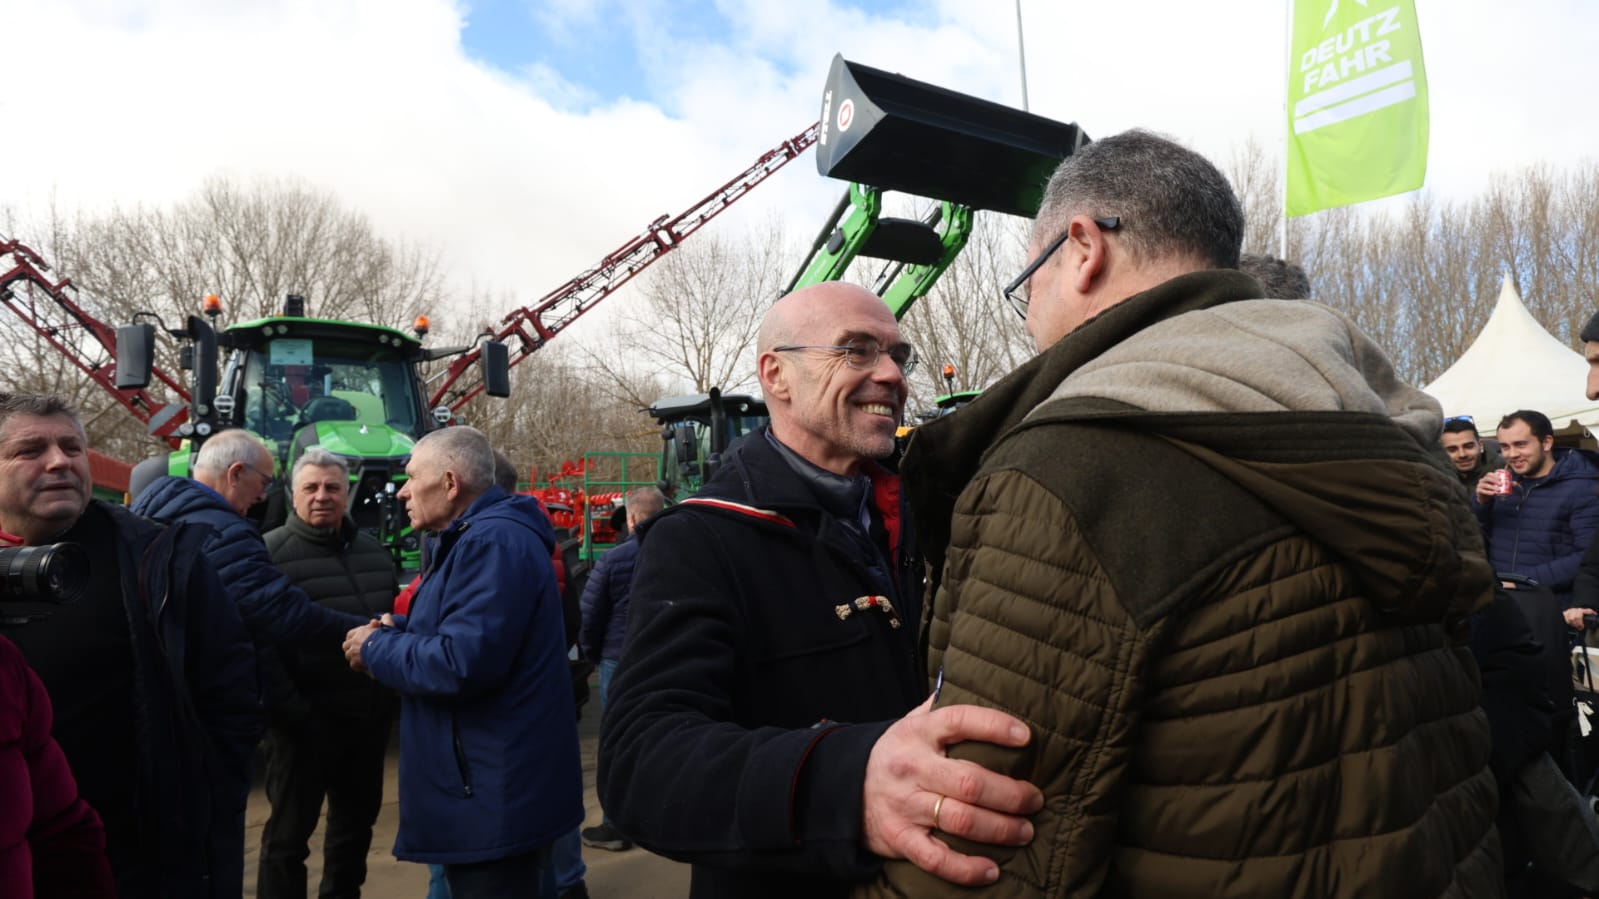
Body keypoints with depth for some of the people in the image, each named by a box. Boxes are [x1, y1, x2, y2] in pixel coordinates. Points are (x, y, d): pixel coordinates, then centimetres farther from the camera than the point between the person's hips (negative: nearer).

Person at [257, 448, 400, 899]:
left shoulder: (374, 551, 10)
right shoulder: (271, 552, -8)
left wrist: (393, 692, 14)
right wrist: (284, 707, -18)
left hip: (370, 715, 6)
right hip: (307, 720, -6)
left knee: (357, 820, 19)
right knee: (289, 831, 7)